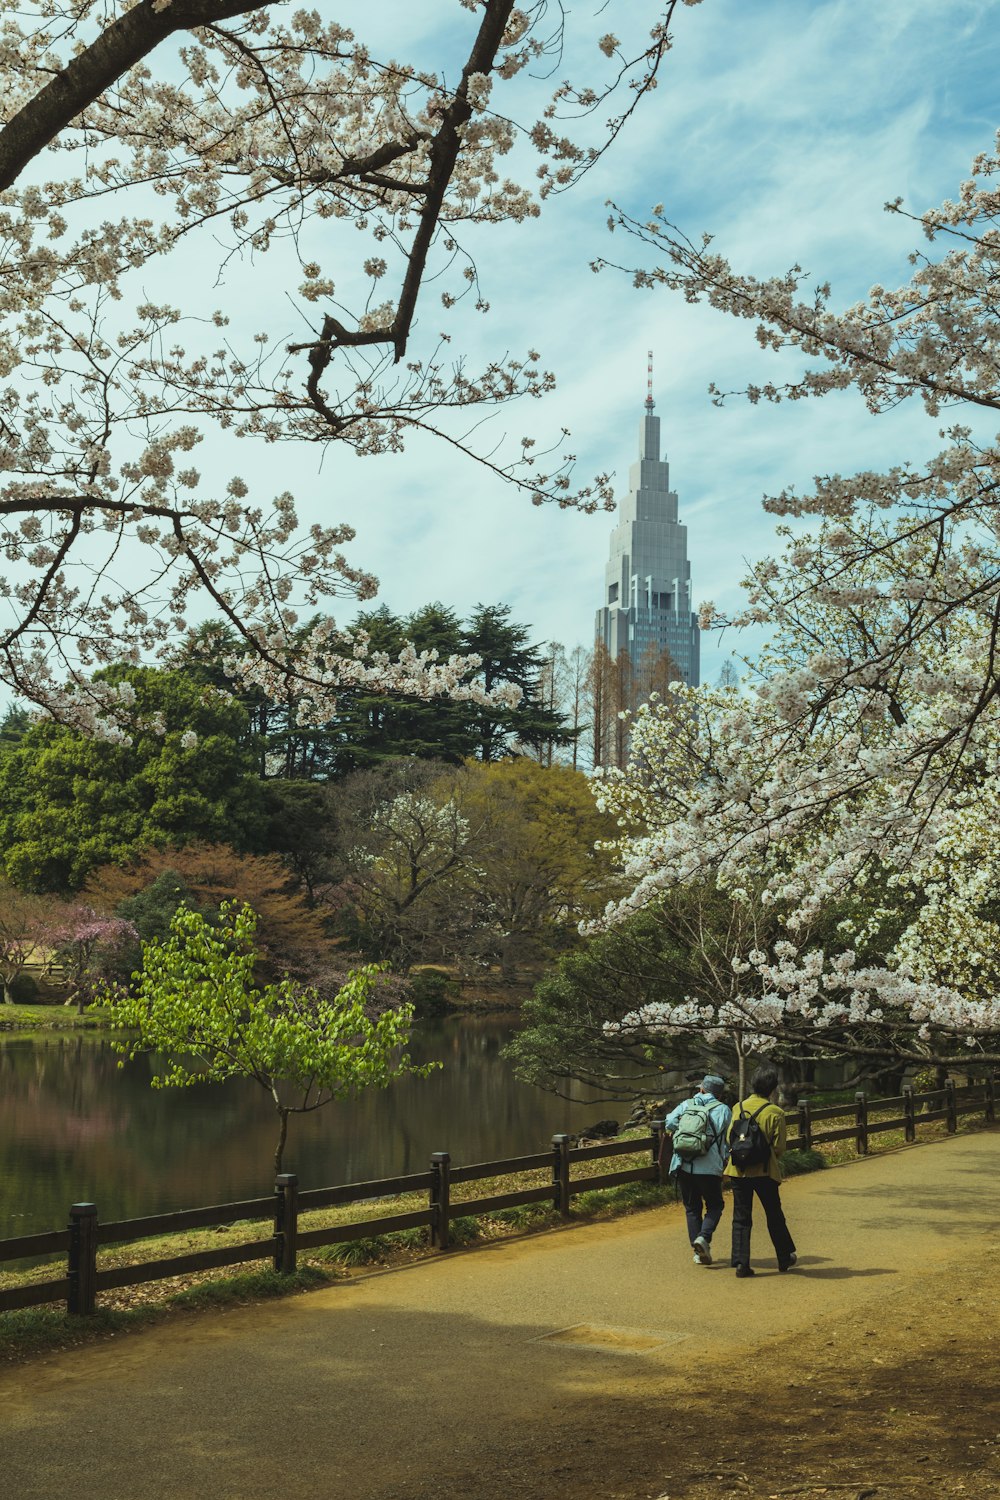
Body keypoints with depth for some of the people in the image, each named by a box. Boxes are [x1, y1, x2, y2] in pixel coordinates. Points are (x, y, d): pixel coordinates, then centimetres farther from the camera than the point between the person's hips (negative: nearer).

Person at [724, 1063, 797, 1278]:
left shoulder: (739, 1107, 0)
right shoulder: (775, 1113, -11)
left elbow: (730, 1138, 4)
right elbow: (779, 1147, -7)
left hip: (738, 1170, 2)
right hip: (764, 1171, -2)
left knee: (741, 1217, 7)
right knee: (774, 1215, 15)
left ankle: (741, 1262, -1)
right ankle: (784, 1258, 28)